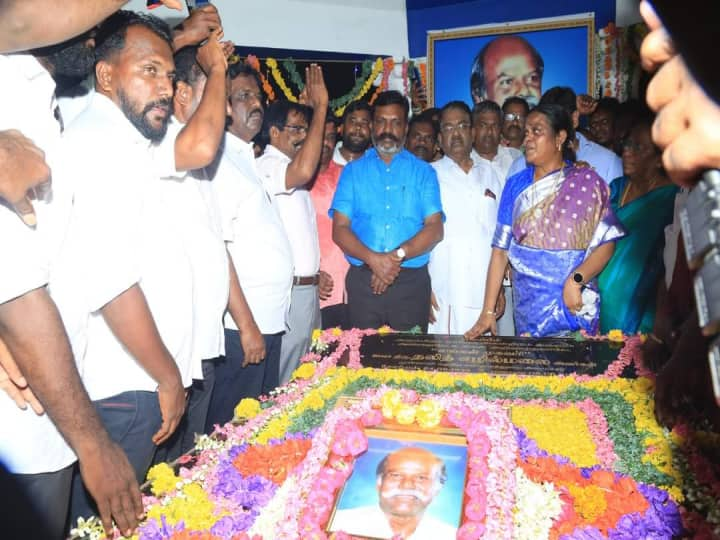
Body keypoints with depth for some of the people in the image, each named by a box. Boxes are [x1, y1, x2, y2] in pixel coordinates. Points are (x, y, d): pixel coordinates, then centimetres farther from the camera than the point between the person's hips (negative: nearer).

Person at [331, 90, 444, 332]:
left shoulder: (423, 172, 9)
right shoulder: (353, 171, 10)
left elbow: (435, 229, -1)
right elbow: (339, 229, 0)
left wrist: (398, 255, -17)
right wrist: (373, 259, -16)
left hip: (412, 282, 0)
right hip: (362, 280, 1)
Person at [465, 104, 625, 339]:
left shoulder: (586, 183, -3)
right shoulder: (516, 185, 4)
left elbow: (606, 243, -5)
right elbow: (500, 250, 1)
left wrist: (576, 281, -22)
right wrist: (488, 311, -3)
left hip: (573, 308, -2)